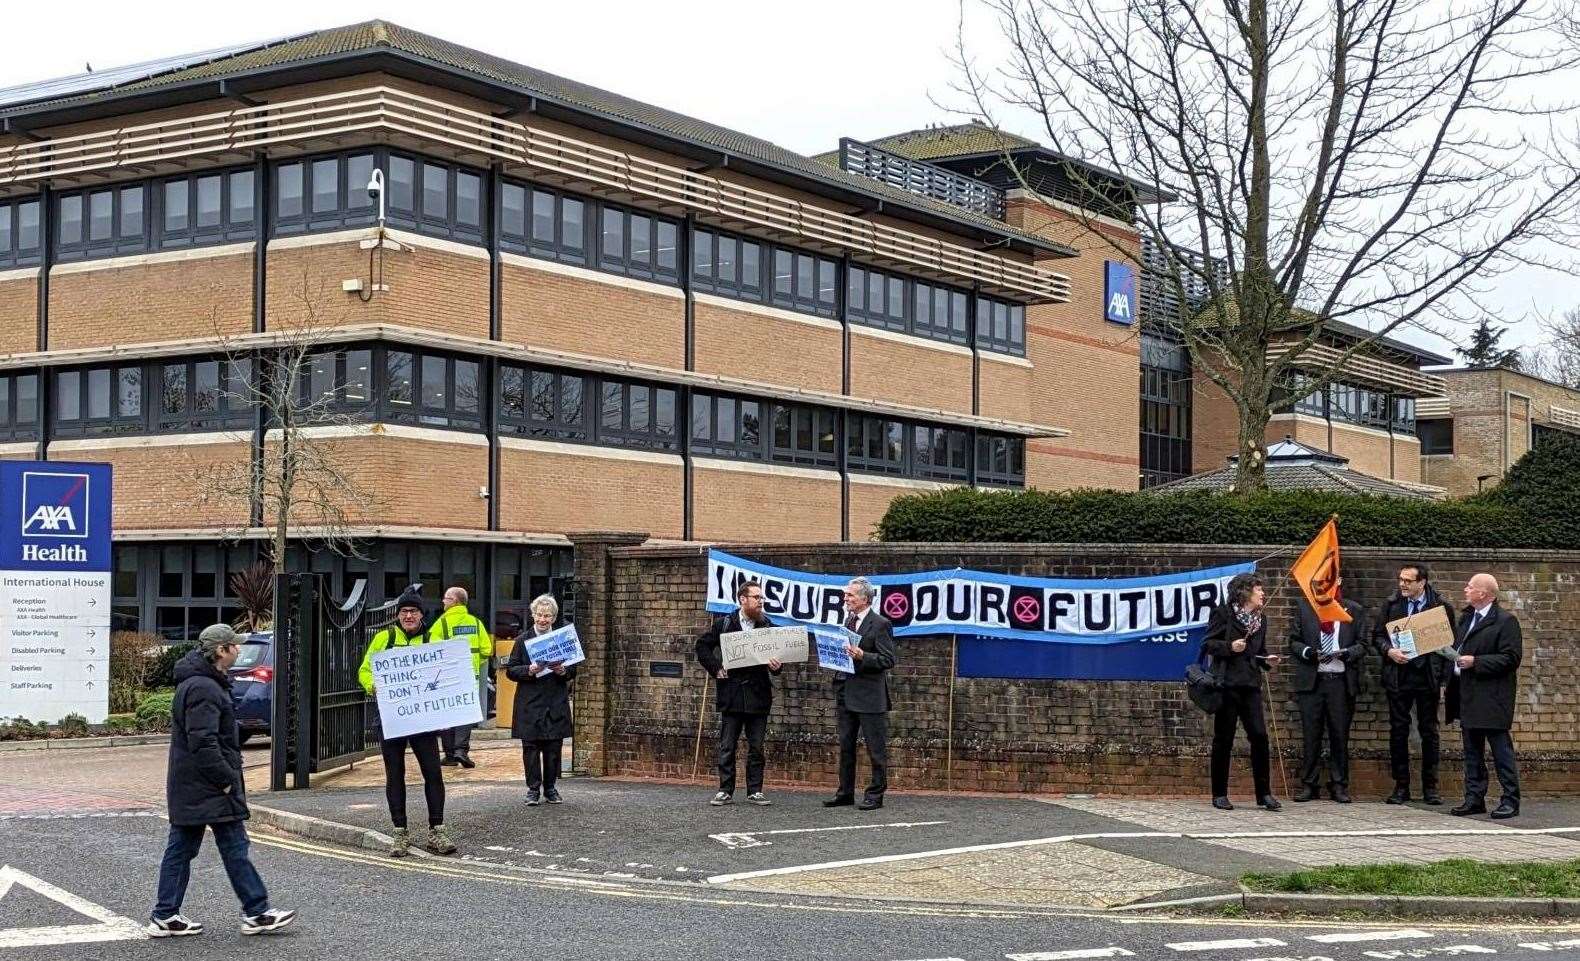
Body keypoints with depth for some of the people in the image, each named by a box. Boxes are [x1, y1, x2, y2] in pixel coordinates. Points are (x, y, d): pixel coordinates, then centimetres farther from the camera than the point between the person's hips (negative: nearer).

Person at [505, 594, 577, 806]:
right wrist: (529, 670, -17)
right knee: (531, 748, 0)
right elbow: (510, 670, 0)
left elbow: (573, 670, 10)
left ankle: (550, 788, 16)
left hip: (556, 704, 2)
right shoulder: (523, 640, 3)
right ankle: (533, 789, 7)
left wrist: (562, 670, -12)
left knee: (553, 748, 5)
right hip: (530, 704, -2)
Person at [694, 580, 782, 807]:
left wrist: (776, 667, -11)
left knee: (756, 747, 5)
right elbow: (702, 647, 8)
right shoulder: (723, 624, 3)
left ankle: (755, 790, 12)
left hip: (758, 696, 1)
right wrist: (715, 669, -2)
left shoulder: (768, 627, 5)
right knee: (727, 746, 2)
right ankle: (725, 790, 8)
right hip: (731, 696, -1)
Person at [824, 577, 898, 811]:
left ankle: (875, 794, 6)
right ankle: (845, 792, 20)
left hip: (870, 695, -8)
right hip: (846, 694, 8)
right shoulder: (848, 620, 14)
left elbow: (889, 660, -13)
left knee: (876, 748, 0)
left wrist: (862, 656, -24)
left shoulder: (880, 624, -9)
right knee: (845, 746, 12)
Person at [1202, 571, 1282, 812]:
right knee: (1223, 739, -1)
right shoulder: (1223, 613, 0)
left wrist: (1267, 660, 6)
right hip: (1227, 684, -5)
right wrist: (1229, 647, -17)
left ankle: (1264, 793, 2)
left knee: (1259, 736, -4)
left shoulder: (1260, 620, 18)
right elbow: (1207, 643, -3)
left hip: (1251, 685, 5)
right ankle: (1219, 794, 6)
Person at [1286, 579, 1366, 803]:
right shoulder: (1305, 608, 10)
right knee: (1310, 735, 2)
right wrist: (1310, 653, -11)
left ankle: (1339, 786, 10)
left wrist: (1346, 653, -13)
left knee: (1340, 735, 2)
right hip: (1311, 681, 0)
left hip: (1341, 681, 0)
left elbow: (1362, 645, 7)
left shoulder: (1355, 611, 9)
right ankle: (1309, 785, 8)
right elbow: (1294, 641, 8)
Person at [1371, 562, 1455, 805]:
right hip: (1398, 675, 2)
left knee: (1429, 731, 3)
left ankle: (1430, 787, 11)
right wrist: (1389, 651, -12)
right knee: (1398, 731, 3)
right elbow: (1377, 635, 10)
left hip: (1428, 676, -2)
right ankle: (1401, 787, 10)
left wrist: (1443, 681, -4)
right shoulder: (1391, 604, 5)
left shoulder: (1442, 607, -1)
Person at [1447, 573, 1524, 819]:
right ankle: (1474, 799, 16)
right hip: (1468, 697, 8)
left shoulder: (1505, 621, -9)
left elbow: (1511, 658, -16)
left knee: (1501, 750, -4)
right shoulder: (1465, 618, 15)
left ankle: (1510, 801, 0)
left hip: (1492, 698, -8)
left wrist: (1476, 662, -18)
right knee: (1472, 752, 11)